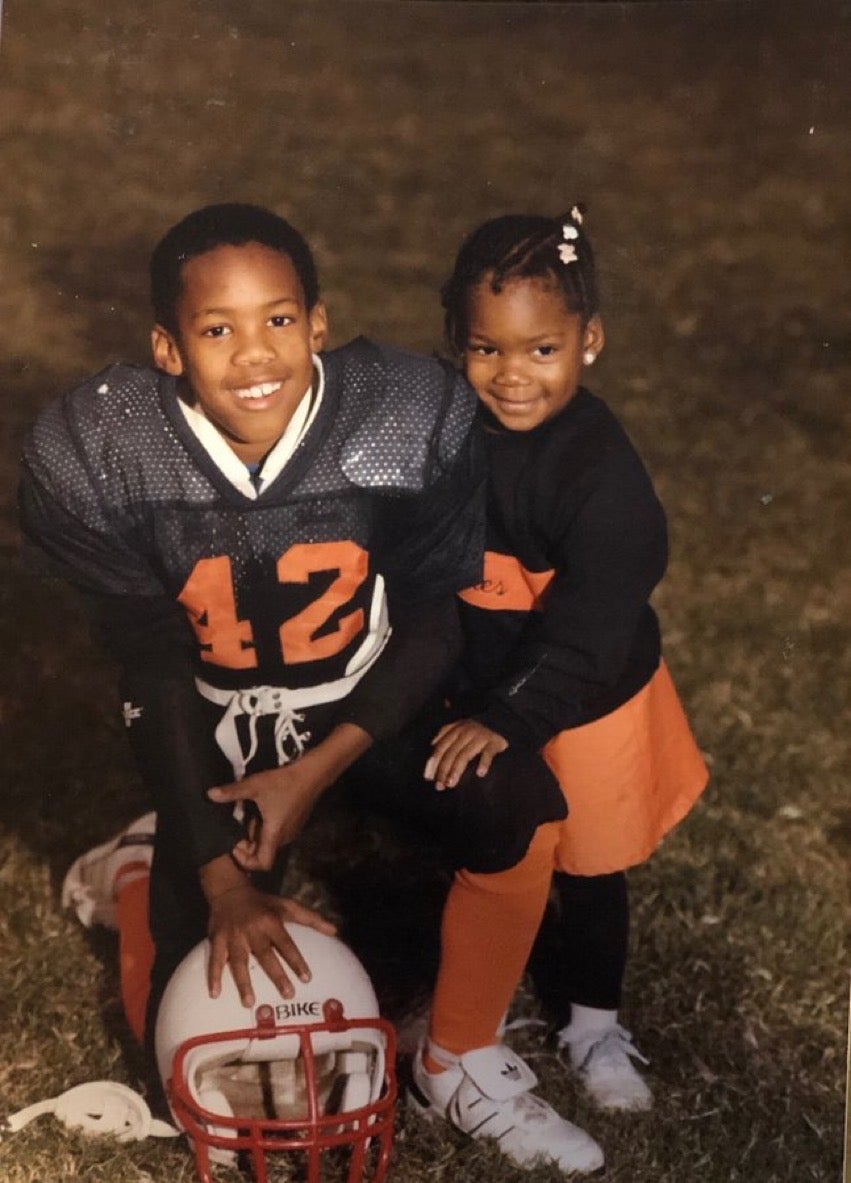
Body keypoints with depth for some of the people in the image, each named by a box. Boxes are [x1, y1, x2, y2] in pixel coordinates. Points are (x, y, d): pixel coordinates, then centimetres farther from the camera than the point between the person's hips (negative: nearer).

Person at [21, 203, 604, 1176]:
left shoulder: (412, 421, -27)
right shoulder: (92, 460, -25)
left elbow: (435, 620, -13)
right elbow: (157, 672, -16)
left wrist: (314, 773, -20)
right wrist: (220, 874, -17)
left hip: (376, 696, 1)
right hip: (218, 725, 0)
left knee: (513, 816, -29)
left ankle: (465, 1067, -3)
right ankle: (143, 874, 35)